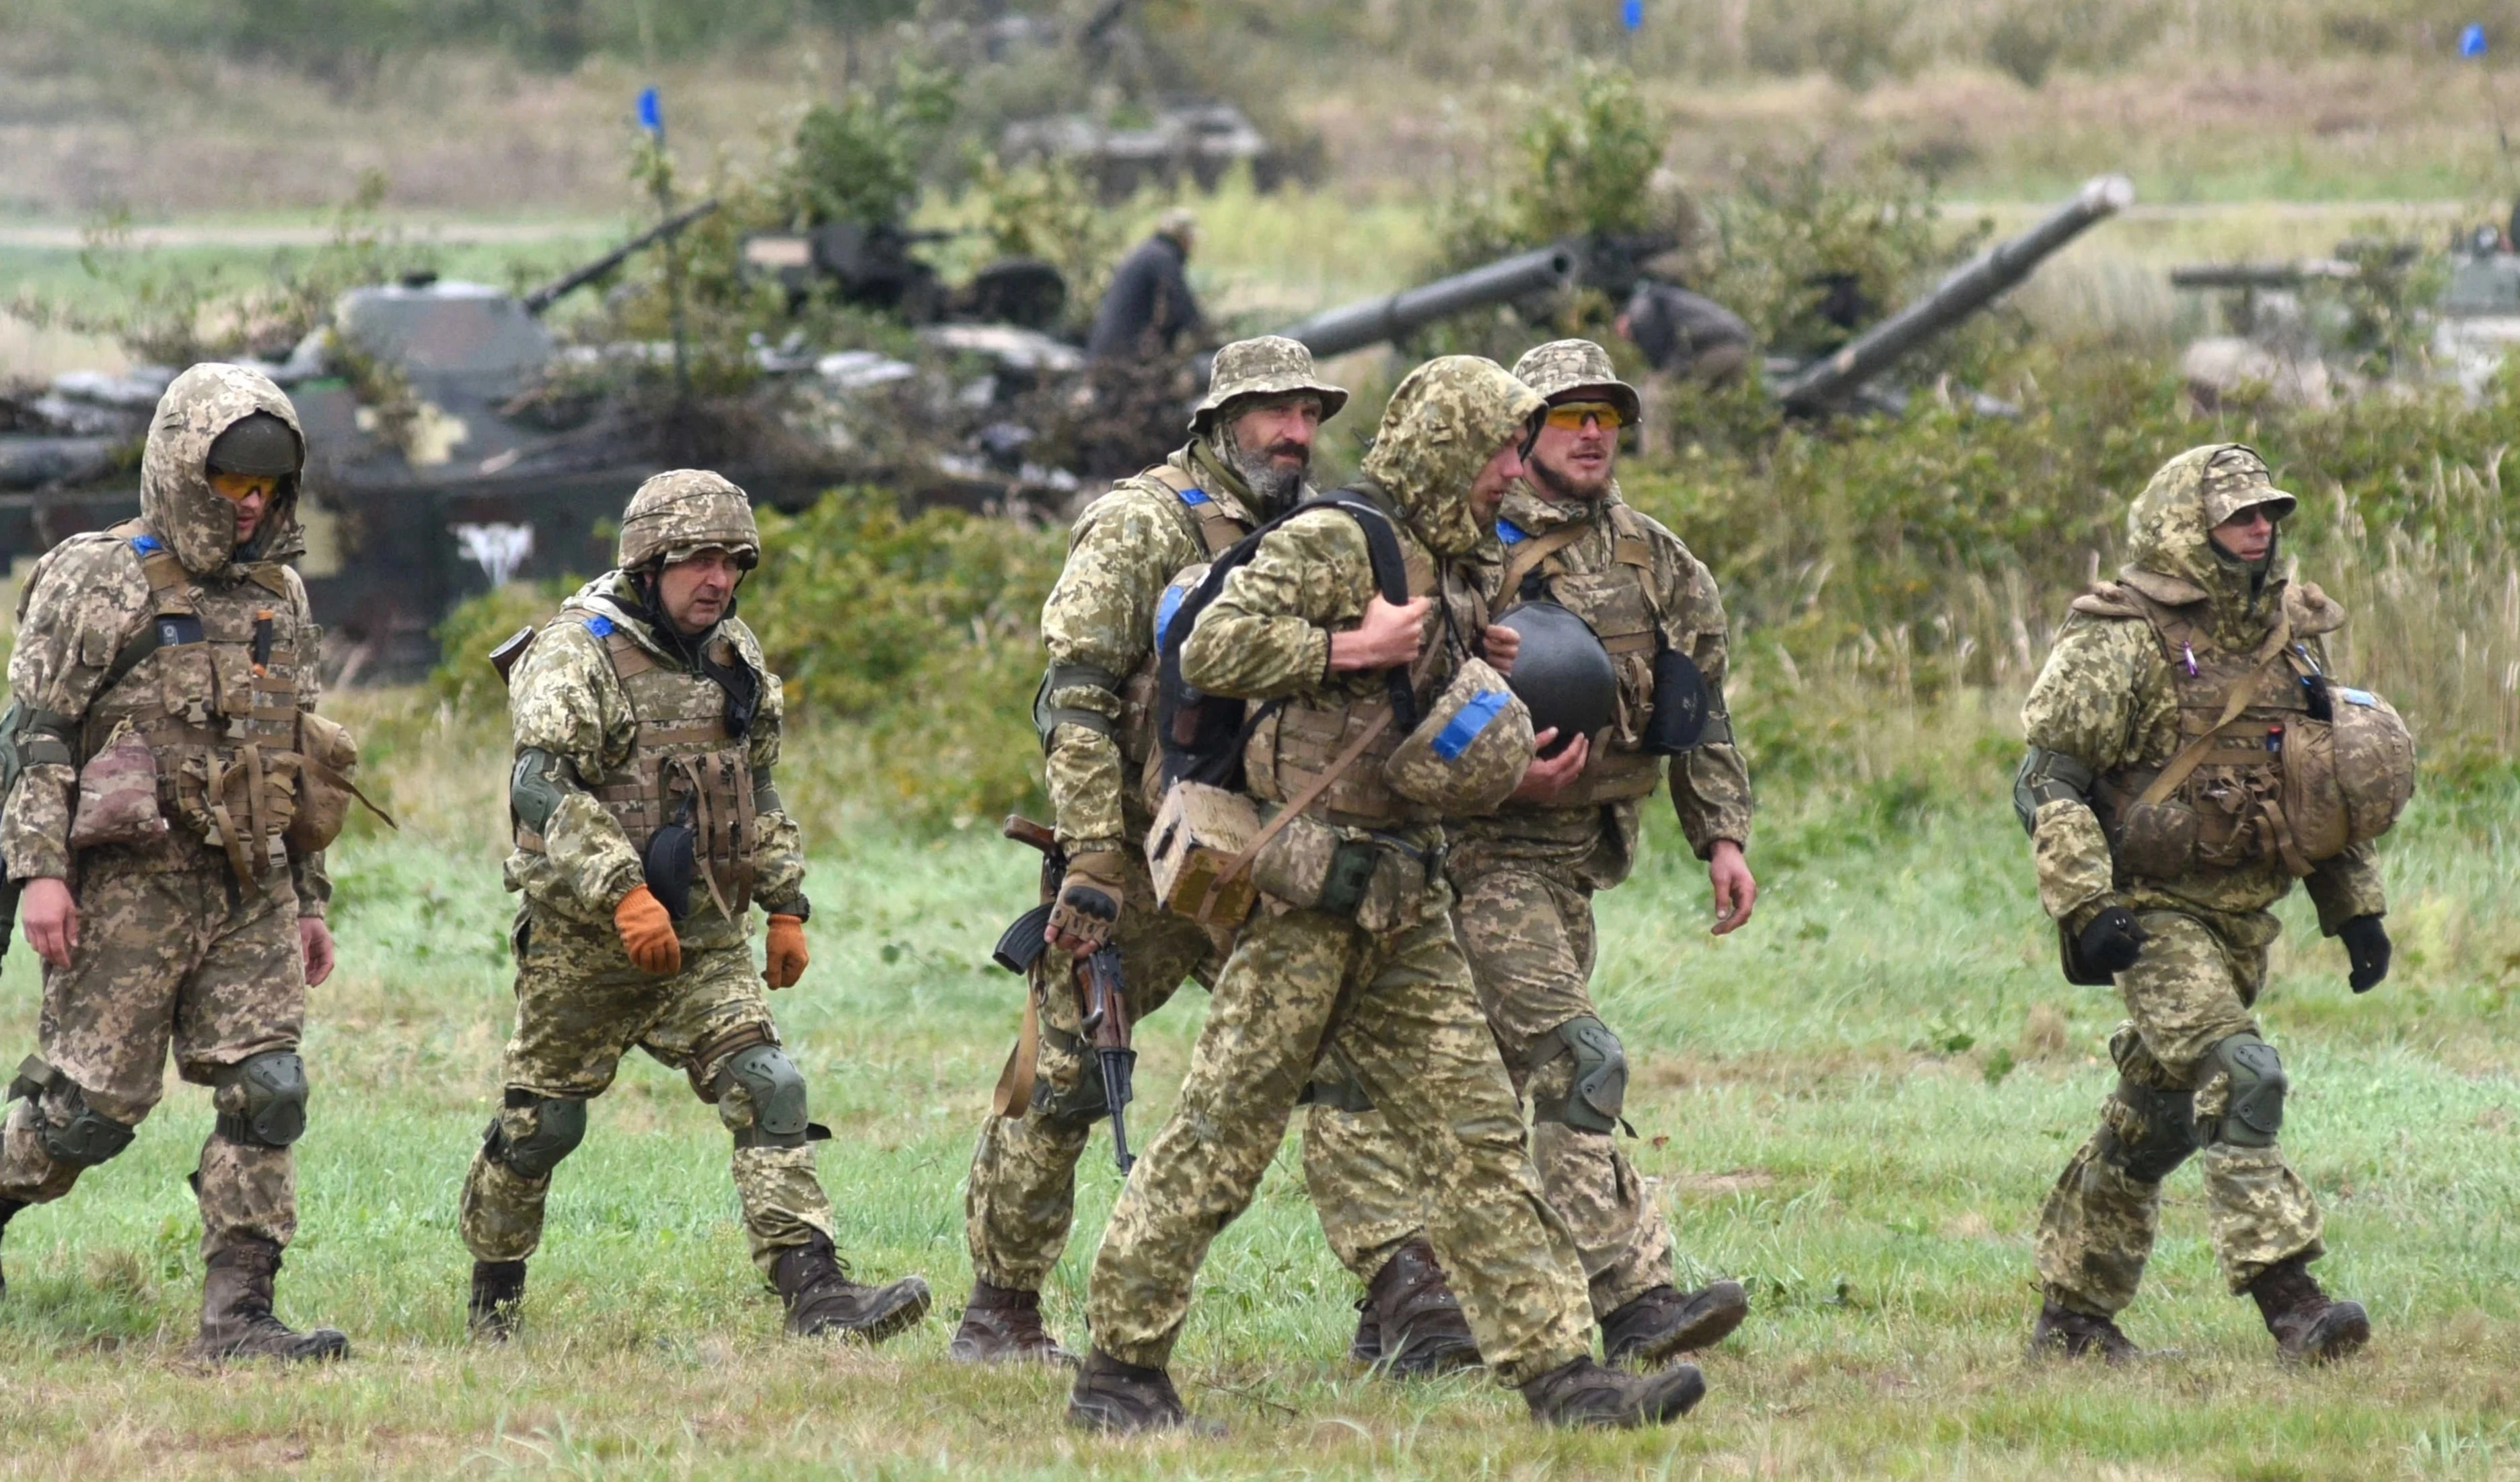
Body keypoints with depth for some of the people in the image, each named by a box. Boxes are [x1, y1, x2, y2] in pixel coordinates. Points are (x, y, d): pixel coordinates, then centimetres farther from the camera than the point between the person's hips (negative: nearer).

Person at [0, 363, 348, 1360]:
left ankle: (238, 1314, -5)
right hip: (130, 888, -5)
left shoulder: (280, 596, 15)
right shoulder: (96, 583, -4)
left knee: (266, 1092, -6)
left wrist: (309, 901, 20)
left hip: (249, 894, 6)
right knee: (96, 1103, -5)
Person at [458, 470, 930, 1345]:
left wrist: (786, 908, 15)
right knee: (541, 1124, 6)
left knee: (767, 1091, -12)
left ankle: (814, 1290, -20)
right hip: (584, 943, -5)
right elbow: (542, 789, -23)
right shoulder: (580, 651, -12)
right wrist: (624, 893, -31)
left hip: (704, 937, 5)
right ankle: (493, 1298, 25)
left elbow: (758, 793, 22)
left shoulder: (732, 656, 11)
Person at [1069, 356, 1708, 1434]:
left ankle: (1556, 1369, 0)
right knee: (1223, 1132, -4)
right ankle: (1120, 1370, 3)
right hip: (1303, 888, -9)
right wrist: (1352, 649, -19)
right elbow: (1212, 649, -19)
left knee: (1474, 1136, 3)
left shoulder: (1447, 570, 17)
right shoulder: (1332, 544, -11)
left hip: (1402, 903, 9)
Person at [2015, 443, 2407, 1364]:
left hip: (2243, 919, 7)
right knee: (2239, 1080, -21)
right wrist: (2084, 906, -22)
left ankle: (2072, 1316, 21)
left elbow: (2330, 781, 21)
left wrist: (2355, 907, 16)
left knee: (2155, 1120, 12)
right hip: (2154, 911, -7)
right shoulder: (2122, 644, -11)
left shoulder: (2290, 637, 12)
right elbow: (2046, 782, -13)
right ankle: (2287, 1299, -24)